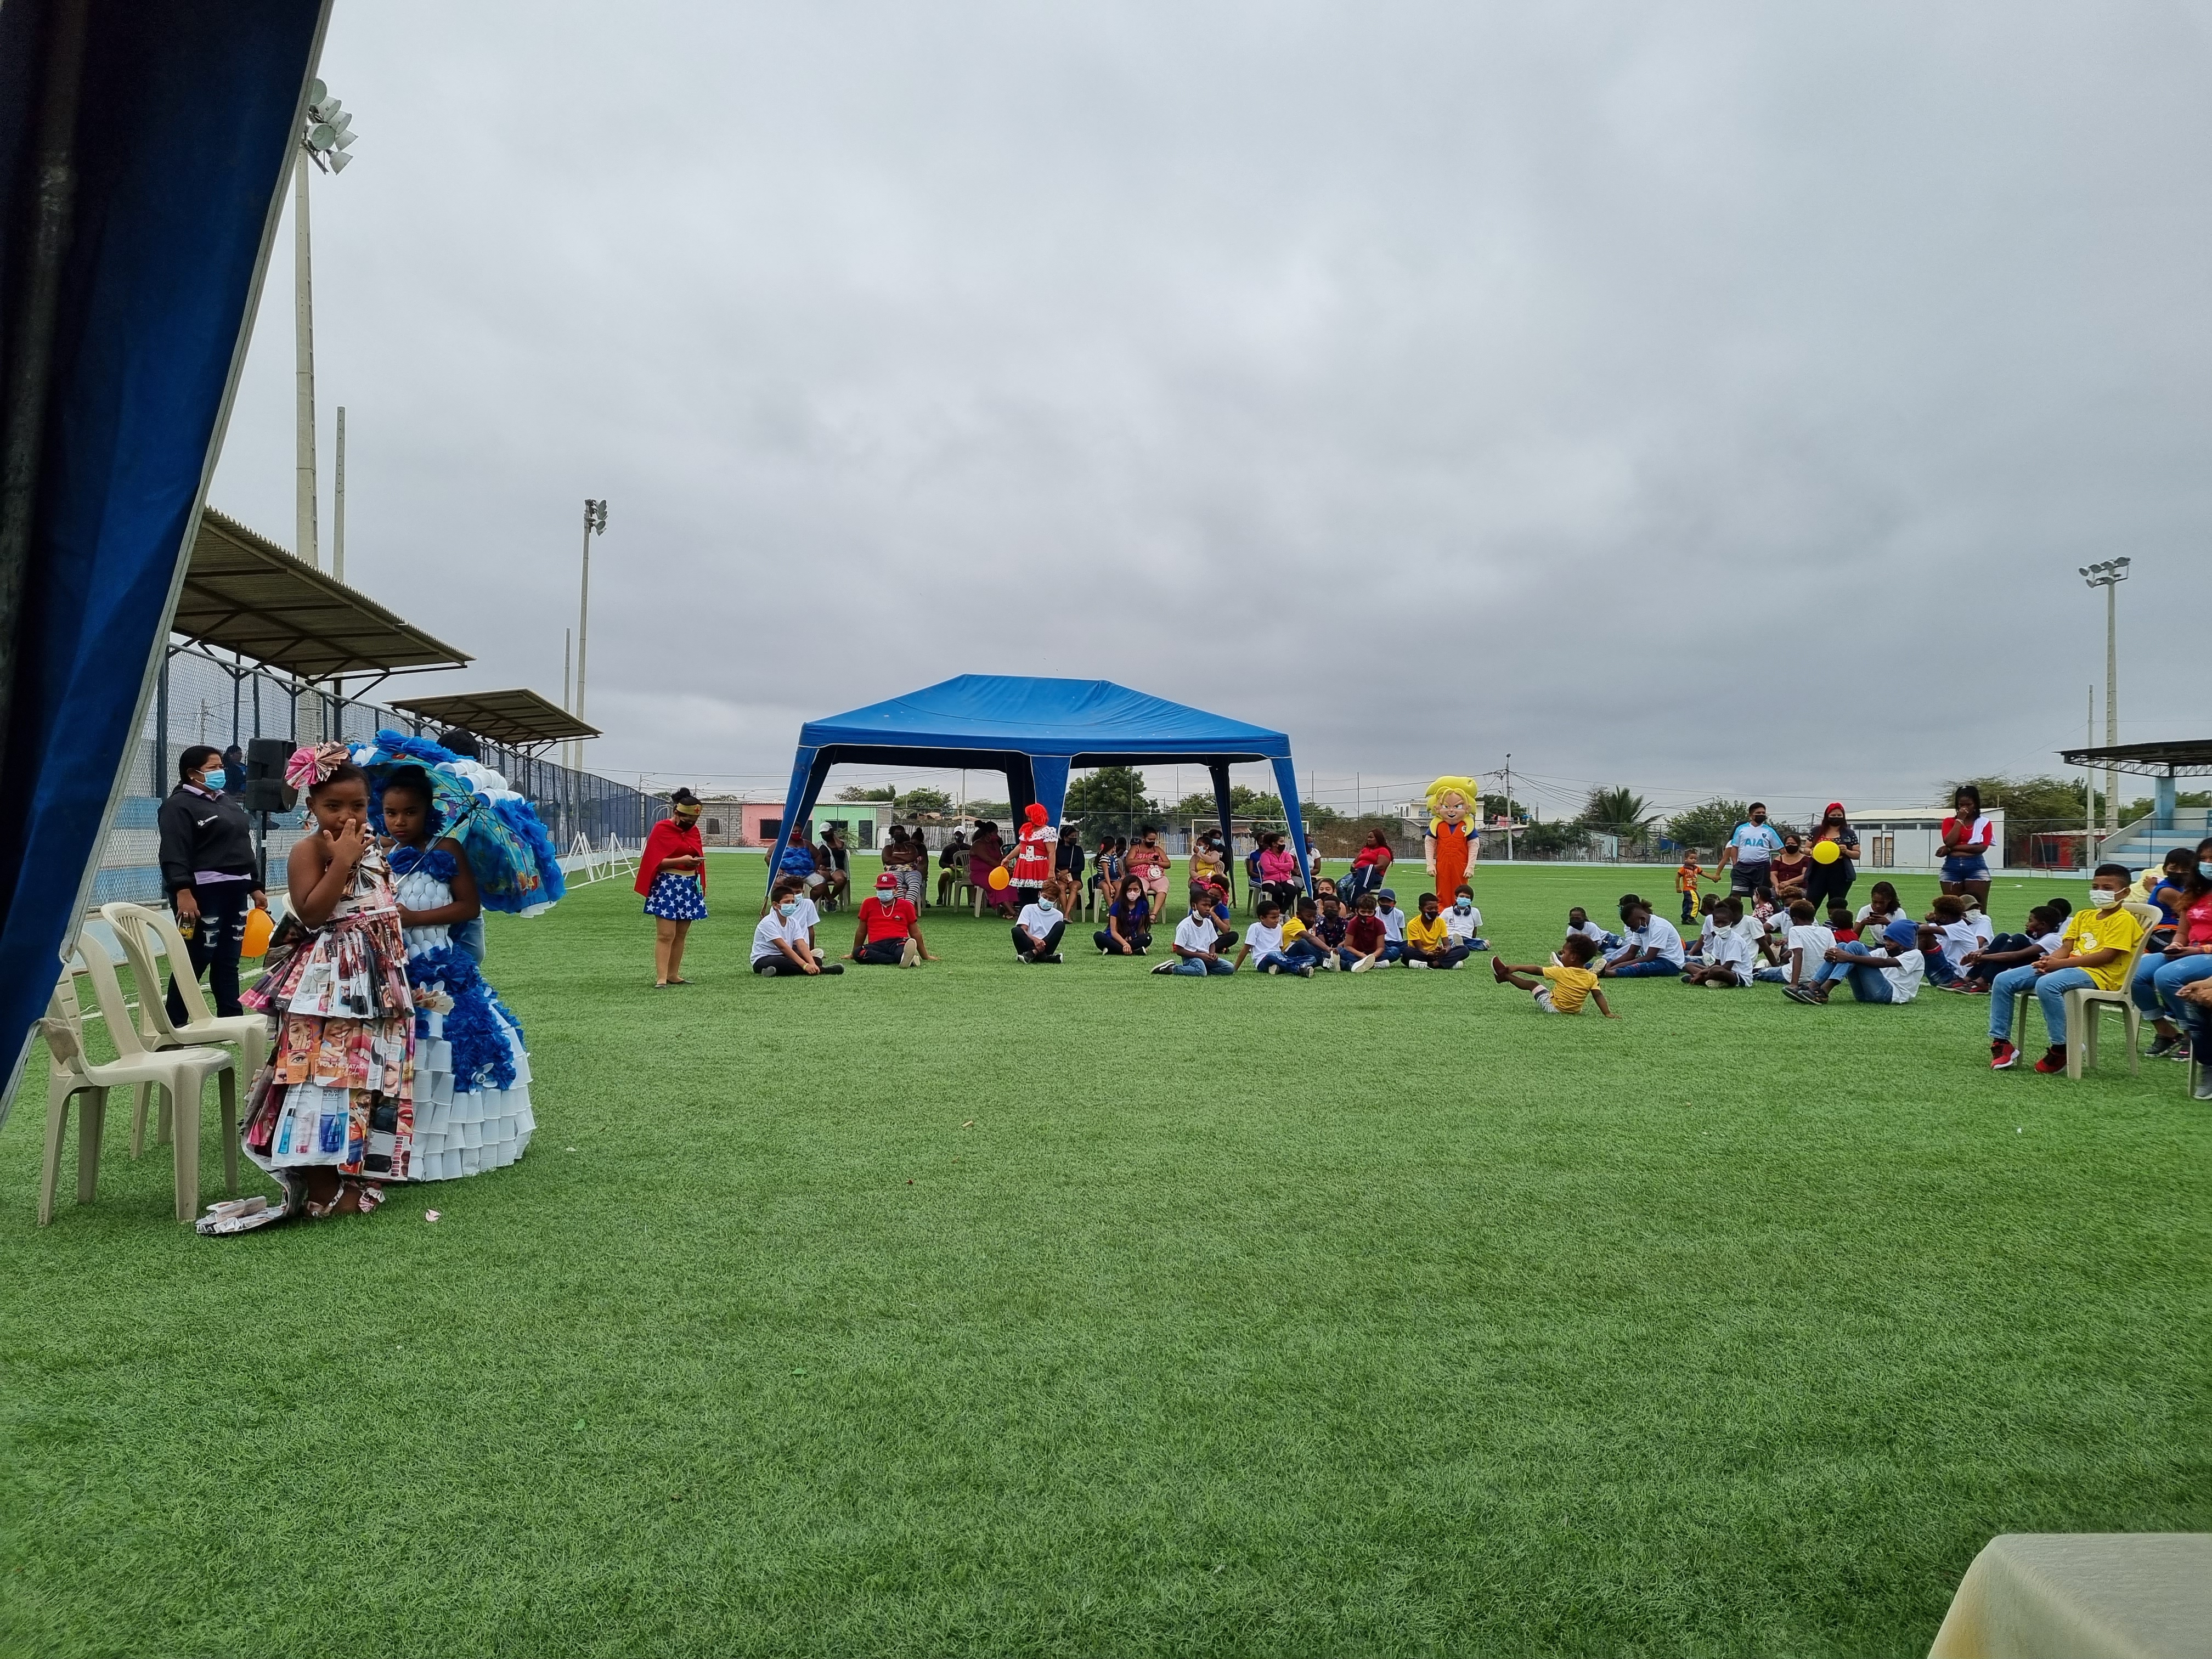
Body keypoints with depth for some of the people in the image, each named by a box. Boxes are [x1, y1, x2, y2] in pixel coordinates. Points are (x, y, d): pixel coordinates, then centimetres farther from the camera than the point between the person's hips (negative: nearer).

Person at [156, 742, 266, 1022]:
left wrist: (255, 887, 20)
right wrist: (183, 891, -28)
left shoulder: (229, 801, 20)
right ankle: (173, 1025, 1)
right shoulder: (179, 805, -7)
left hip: (234, 892, 8)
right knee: (194, 961, -6)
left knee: (228, 961, 10)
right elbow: (174, 854, -18)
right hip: (202, 894, -8)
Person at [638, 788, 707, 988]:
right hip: (667, 886, -6)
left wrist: (700, 883, 10)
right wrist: (681, 861, -23)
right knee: (666, 935, -10)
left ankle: (674, 975, 16)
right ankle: (661, 978, -10)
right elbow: (655, 862, -11)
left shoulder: (694, 830, 11)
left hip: (690, 886, 6)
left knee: (681, 934, 9)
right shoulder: (661, 829, -8)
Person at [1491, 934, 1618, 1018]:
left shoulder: (1562, 972, -19)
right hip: (1575, 1011, 4)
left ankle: (1505, 975, 30)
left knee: (1533, 984, 13)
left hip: (1553, 1008, -4)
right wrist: (1608, 1014, -15)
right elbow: (1598, 996, -19)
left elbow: (1536, 970, -11)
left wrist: (1516, 969, -1)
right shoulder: (1592, 977, -12)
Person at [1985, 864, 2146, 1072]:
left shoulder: (2124, 920, -2)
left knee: (2047, 984, -38)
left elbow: (2107, 956, -15)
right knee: (2003, 981, -9)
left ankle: (2062, 1048, -23)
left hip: (2099, 973, -8)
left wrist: (2060, 963, -19)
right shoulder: (2083, 916, 21)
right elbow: (2066, 948, 14)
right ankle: (2001, 1042, -5)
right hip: (2068, 967, 8)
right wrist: (2050, 961, -10)